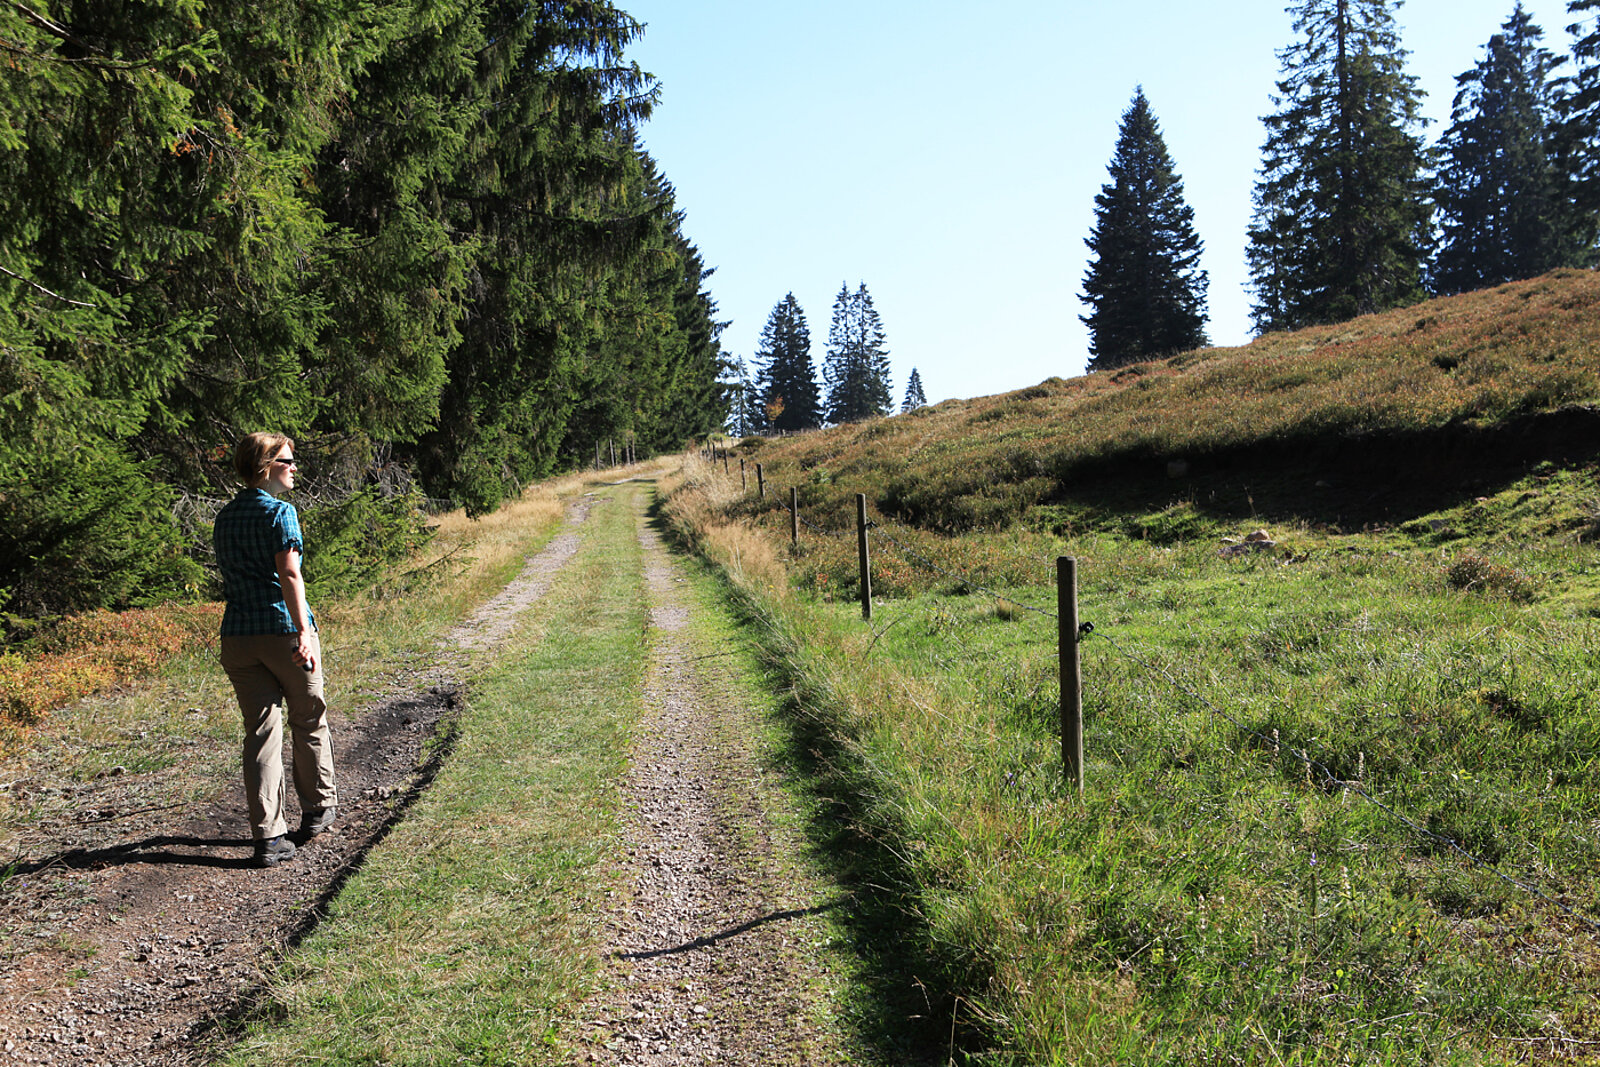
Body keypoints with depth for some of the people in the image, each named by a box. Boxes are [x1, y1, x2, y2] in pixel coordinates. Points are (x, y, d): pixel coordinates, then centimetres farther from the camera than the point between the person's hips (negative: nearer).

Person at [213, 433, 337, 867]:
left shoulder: (225, 516, 13)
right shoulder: (280, 512, -9)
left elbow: (230, 575, 19)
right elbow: (289, 574, -20)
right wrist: (304, 631, -25)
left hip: (238, 636, 6)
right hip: (283, 632, -5)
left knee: (260, 731, 6)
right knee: (308, 721, 14)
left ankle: (268, 836, 3)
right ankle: (318, 810, 29)